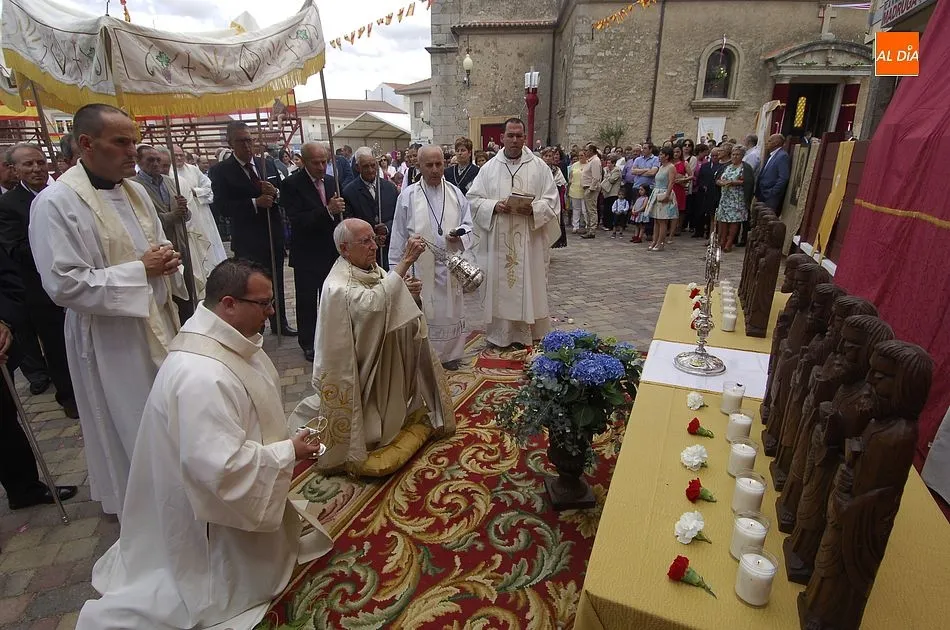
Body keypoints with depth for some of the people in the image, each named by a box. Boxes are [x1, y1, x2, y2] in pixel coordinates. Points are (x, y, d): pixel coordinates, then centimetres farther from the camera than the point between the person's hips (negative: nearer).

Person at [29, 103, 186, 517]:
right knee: (128, 425, 8)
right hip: (110, 335, -6)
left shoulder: (134, 190, 6)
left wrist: (166, 260, -5)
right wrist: (140, 270, -20)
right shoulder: (56, 202, -16)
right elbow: (64, 284, -20)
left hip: (156, 321, 7)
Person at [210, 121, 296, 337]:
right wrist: (255, 203, -23)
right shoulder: (221, 171, -6)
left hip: (274, 236, 5)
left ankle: (279, 323, 33)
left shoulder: (267, 165, 7)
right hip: (247, 240, -4)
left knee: (276, 281, 16)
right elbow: (221, 207, -15)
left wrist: (274, 193, -13)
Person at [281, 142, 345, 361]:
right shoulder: (292, 184, -12)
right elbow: (297, 221, -23)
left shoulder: (331, 181, 5)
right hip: (306, 255, -5)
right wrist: (327, 210, -32)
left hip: (331, 251, 5)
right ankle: (308, 343, 19)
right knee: (306, 301, 6)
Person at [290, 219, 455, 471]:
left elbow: (389, 309, 13)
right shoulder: (338, 286, -25)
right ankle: (314, 411, 27)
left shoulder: (373, 270, 2)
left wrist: (406, 293, -9)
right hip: (359, 371, -8)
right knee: (368, 433, 7)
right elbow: (373, 303, -42)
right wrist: (406, 261, -42)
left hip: (386, 362, 8)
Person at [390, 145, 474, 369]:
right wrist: (396, 268, 0)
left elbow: (467, 224, 8)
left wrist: (460, 236, -15)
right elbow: (399, 235, 1)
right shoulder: (408, 196, -1)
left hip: (450, 265, 2)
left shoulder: (456, 193, 5)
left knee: (450, 310, 10)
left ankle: (450, 354, 26)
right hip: (420, 266, -2)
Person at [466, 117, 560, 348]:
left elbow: (551, 200, 0)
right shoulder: (489, 167, 6)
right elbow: (474, 199, 3)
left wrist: (533, 209, -19)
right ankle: (500, 333, 18)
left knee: (529, 285, 4)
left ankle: (528, 333, 18)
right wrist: (494, 206, -15)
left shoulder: (539, 166, 3)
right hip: (497, 240, 1)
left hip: (529, 241, -1)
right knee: (499, 285, 5)